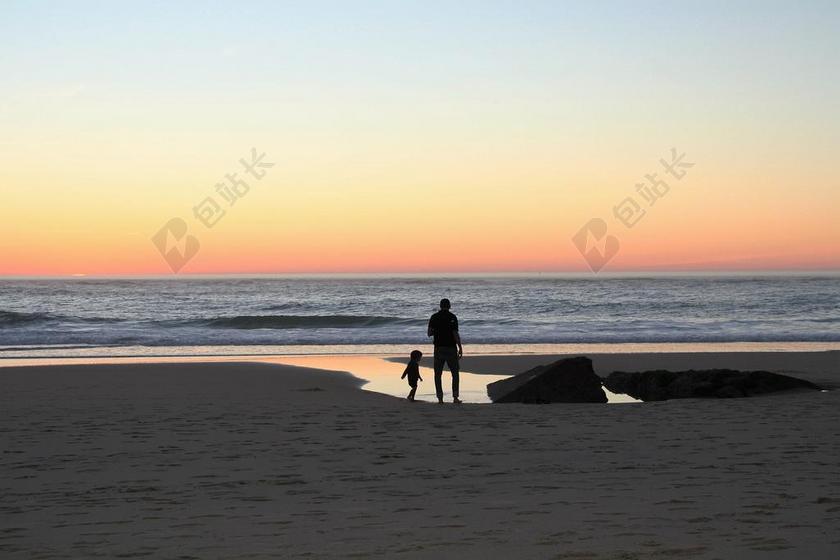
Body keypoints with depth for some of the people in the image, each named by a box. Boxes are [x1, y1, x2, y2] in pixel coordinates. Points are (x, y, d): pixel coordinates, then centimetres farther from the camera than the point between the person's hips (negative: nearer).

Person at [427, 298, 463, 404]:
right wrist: (460, 348, -5)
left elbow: (429, 333, 2)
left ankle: (440, 398, 2)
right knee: (455, 373, 8)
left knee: (438, 374, 8)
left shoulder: (434, 317, 2)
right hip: (451, 348, -2)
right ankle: (455, 397, 0)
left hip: (438, 348, 2)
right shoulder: (452, 317, -7)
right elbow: (455, 334, -11)